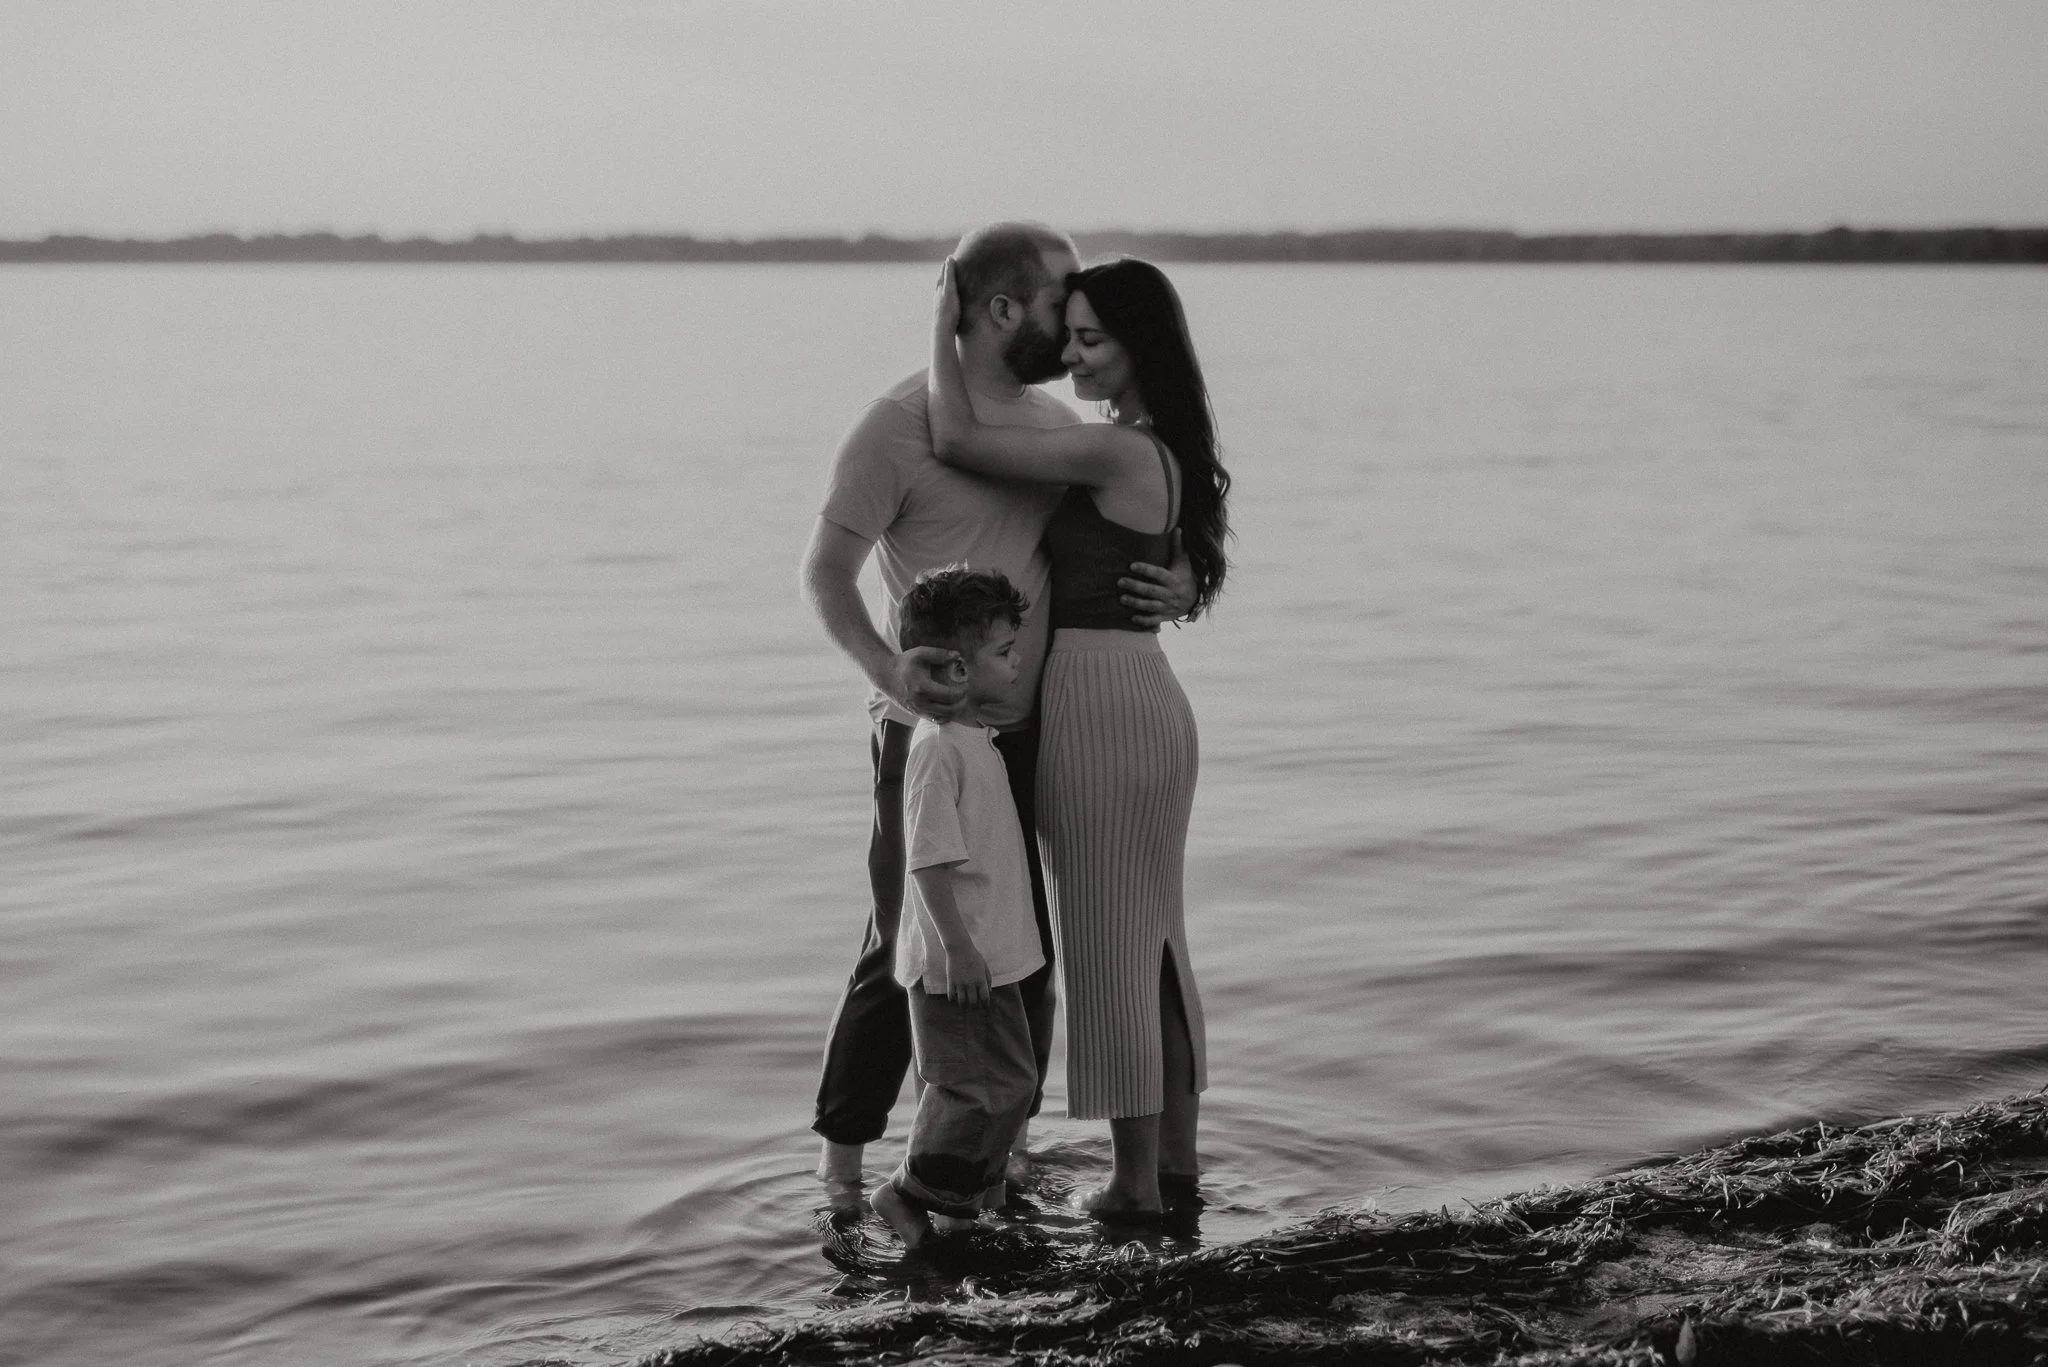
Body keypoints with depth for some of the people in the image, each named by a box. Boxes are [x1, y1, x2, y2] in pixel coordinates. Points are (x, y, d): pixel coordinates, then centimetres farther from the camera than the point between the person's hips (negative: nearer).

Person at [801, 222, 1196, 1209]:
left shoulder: (1056, 424, 10)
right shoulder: (902, 423, -10)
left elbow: (1136, 542, 17)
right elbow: (826, 571, -12)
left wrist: (1171, 591, -7)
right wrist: (885, 667, -30)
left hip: (1035, 731, 6)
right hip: (930, 732, -6)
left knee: (1027, 952, 11)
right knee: (907, 952, -1)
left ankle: (1005, 1144, 26)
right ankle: (842, 1152, 14)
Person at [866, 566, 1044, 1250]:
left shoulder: (977, 737, 13)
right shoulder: (937, 747, -20)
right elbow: (930, 859, -23)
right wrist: (957, 944, -25)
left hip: (987, 954, 10)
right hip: (958, 960, -10)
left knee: (1013, 1078, 16)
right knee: (989, 1084, -7)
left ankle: (957, 1195, 26)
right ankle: (911, 1191, 5)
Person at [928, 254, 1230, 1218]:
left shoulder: (1112, 452, -17)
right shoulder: (1167, 454, 11)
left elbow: (956, 441, -18)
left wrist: (942, 327, -6)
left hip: (1094, 701, -9)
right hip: (1152, 696, 9)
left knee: (1104, 948, 0)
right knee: (1154, 940, 15)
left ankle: (1135, 1182, 8)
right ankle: (1176, 1165, 23)